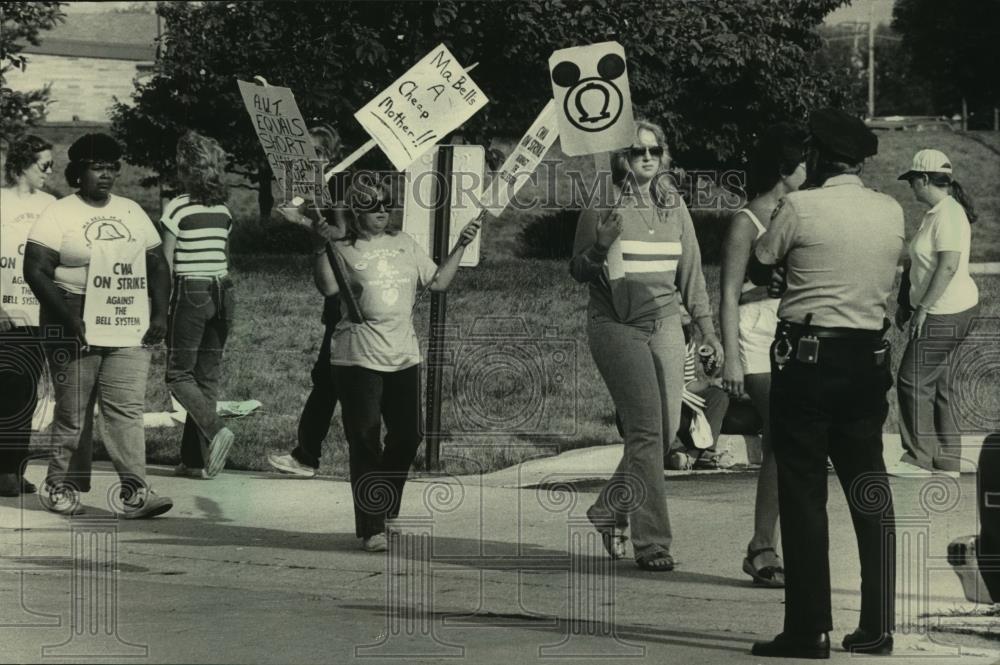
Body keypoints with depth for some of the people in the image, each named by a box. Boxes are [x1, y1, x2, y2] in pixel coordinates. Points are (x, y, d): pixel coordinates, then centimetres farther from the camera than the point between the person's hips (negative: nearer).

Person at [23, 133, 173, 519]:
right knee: (72, 413, 1)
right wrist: (68, 318, -17)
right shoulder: (58, 216, -3)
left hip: (129, 331, 4)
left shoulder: (132, 213, 15)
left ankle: (134, 492, -12)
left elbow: (157, 266, 20)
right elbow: (36, 271, -10)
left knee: (127, 409, -6)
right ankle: (60, 487, 13)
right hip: (77, 332, -4)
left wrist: (159, 313, 6)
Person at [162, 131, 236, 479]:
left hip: (190, 293, -6)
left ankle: (215, 431, -21)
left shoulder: (178, 207, -10)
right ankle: (197, 459, 8)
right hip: (222, 291, 6)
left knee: (179, 374, 2)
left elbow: (165, 264, -9)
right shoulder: (223, 209, 9)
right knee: (208, 375, 8)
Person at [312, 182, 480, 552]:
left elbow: (438, 282, 16)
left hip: (404, 356, 5)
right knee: (365, 445, -5)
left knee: (408, 437, 7)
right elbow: (328, 287, -18)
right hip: (359, 359, -5)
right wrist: (321, 248, -28)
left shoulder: (404, 245, 15)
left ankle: (385, 511, 29)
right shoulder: (344, 251, -1)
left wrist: (461, 246, 10)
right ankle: (370, 529, 0)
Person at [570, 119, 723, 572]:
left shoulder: (673, 204, 11)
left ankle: (609, 510, 27)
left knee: (666, 428, 4)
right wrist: (601, 245, -19)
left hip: (665, 324, 5)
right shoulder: (602, 204, -3)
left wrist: (707, 327, 11)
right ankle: (651, 542, -11)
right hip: (617, 326, -5)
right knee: (645, 430, -13)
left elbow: (690, 270, 16)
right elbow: (578, 272, 1)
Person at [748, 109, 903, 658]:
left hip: (808, 358, -5)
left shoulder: (800, 207, -9)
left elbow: (756, 270, 3)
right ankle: (877, 627, 12)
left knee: (803, 494, -1)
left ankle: (809, 629, -3)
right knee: (870, 492, 11)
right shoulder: (891, 212, 5)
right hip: (869, 358, 5)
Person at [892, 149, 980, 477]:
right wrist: (907, 303, 21)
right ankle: (947, 460, 18)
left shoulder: (948, 215, -19)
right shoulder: (938, 212, 13)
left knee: (914, 380, -6)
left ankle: (918, 458, 0)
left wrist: (923, 308, -22)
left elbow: (948, 266, -26)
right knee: (938, 382, 13)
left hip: (944, 314, -10)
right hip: (944, 311, 10)